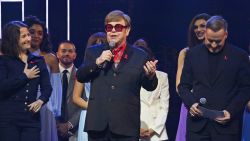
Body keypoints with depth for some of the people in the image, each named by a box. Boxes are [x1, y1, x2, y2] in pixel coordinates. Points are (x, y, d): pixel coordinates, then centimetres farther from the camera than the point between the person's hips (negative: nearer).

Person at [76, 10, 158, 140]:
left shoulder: (139, 56, 6)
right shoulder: (93, 52, 12)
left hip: (126, 125, -1)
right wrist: (97, 62, -11)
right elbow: (80, 77, 4)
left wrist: (150, 75, -18)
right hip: (97, 123, 2)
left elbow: (149, 86, 5)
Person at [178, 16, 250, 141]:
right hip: (197, 122, 2)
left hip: (226, 123, -1)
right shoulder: (193, 54, 9)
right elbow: (183, 86, 13)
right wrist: (191, 103, -7)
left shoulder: (239, 56, 3)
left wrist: (231, 111, -10)